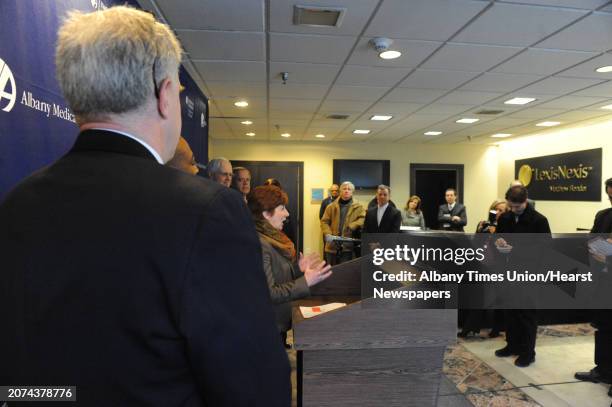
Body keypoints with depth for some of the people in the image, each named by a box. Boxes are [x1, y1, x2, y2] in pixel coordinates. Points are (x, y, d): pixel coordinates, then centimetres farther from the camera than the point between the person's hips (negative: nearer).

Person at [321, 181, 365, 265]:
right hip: (332, 245, 2)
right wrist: (327, 234, -12)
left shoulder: (358, 207, 5)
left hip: (348, 246, -2)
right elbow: (324, 221, 6)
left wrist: (352, 226, -23)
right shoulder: (331, 206, 9)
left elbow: (363, 219, -8)